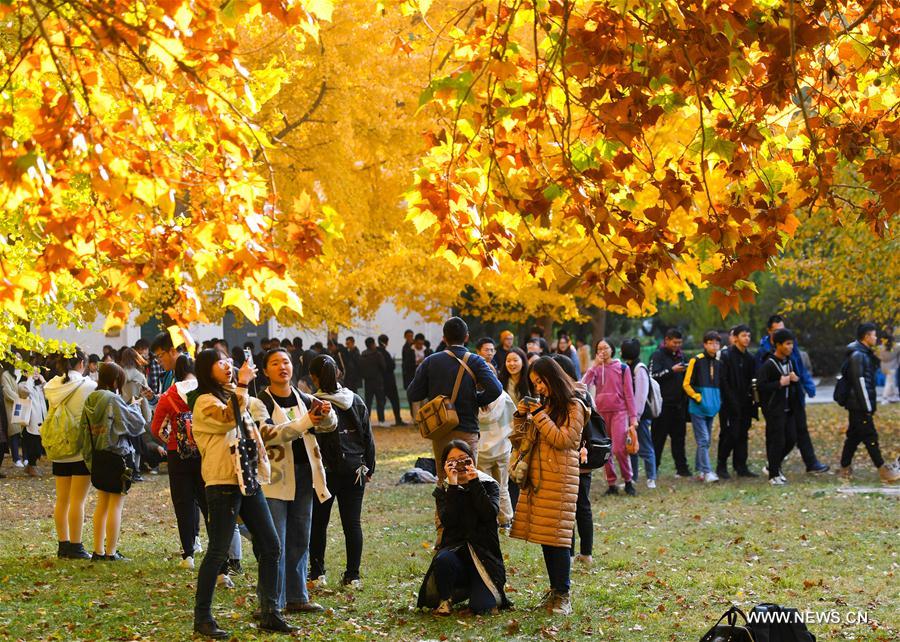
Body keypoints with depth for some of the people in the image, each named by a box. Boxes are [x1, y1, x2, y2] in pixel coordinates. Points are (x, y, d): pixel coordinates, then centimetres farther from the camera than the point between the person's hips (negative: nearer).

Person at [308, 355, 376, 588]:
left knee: (318, 523, 11)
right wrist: (368, 468, 15)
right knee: (352, 523, 5)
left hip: (324, 470, -3)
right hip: (354, 470, 3)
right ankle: (353, 576, 5)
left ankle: (317, 574, 15)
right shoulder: (356, 401, 3)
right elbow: (368, 437, 7)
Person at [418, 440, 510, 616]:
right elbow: (448, 520, -13)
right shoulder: (443, 491, 6)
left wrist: (474, 482, -14)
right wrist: (453, 486, -16)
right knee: (443, 559, -37)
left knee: (481, 607, -19)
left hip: (484, 554, 0)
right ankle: (445, 599, -6)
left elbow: (490, 513, -15)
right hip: (455, 550, 0)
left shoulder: (489, 485, 5)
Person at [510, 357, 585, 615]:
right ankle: (554, 589, 17)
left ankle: (563, 595, -4)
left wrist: (540, 416, -13)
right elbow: (522, 440, 19)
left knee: (557, 537, -9)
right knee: (543, 536, 8)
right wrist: (521, 416, 4)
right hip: (536, 477, 7)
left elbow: (563, 440, -14)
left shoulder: (573, 407, -4)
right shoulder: (544, 404, 18)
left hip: (559, 479, -7)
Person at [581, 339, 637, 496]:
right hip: (601, 412, 3)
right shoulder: (596, 369, 9)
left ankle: (628, 481, 3)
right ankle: (611, 484, 10)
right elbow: (583, 385, -8)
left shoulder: (622, 368, 3)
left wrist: (633, 416, -3)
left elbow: (629, 393, 2)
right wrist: (595, 366, -11)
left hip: (619, 412, -3)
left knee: (619, 449, -13)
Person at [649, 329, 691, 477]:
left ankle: (682, 467, 8)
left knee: (679, 436, 6)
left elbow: (684, 378, 25)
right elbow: (652, 376, -14)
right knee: (658, 437, -2)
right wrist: (671, 370, -18)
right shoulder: (657, 356, -3)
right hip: (663, 404, -6)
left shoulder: (680, 356, 17)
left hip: (678, 403, 6)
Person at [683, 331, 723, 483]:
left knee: (707, 440, 11)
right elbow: (687, 384, -8)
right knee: (703, 439, -11)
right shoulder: (696, 361, -7)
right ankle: (707, 472, -12)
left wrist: (718, 401, 10)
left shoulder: (718, 363, 11)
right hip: (698, 408, -6)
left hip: (712, 408, 6)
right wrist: (698, 397, -13)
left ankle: (699, 470, 20)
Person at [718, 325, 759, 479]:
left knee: (742, 434, 6)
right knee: (730, 434, -7)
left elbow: (751, 381, 16)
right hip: (729, 403, -6)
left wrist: (750, 398, 3)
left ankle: (741, 467, 11)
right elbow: (723, 381, -12)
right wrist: (732, 401, -16)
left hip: (744, 403, 7)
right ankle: (721, 467, 3)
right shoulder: (726, 355, -8)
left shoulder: (749, 358, 13)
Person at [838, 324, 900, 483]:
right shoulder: (857, 355, -16)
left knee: (854, 436, 12)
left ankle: (845, 468, 17)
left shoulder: (865, 354, 16)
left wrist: (870, 404, 18)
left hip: (857, 406, 10)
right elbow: (859, 382, -20)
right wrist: (867, 407, -20)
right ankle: (883, 470, -5)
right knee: (870, 437, -7)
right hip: (859, 405, -10)